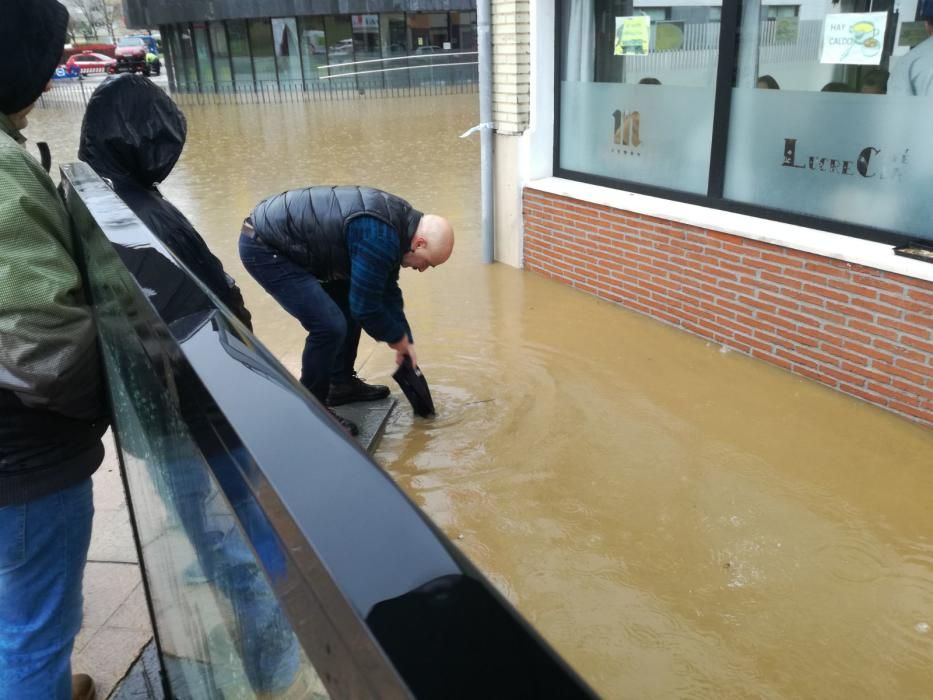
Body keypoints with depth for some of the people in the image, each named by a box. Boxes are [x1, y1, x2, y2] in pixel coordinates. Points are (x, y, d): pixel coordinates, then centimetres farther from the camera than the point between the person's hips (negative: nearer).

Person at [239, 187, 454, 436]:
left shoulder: (398, 220, 4)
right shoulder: (378, 236, -28)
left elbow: (387, 289, 14)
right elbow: (365, 305, -21)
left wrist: (405, 339, 14)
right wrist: (397, 338, -3)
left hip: (283, 236, 10)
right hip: (263, 247, -10)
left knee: (349, 305, 14)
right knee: (329, 325, -16)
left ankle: (342, 383, 28)